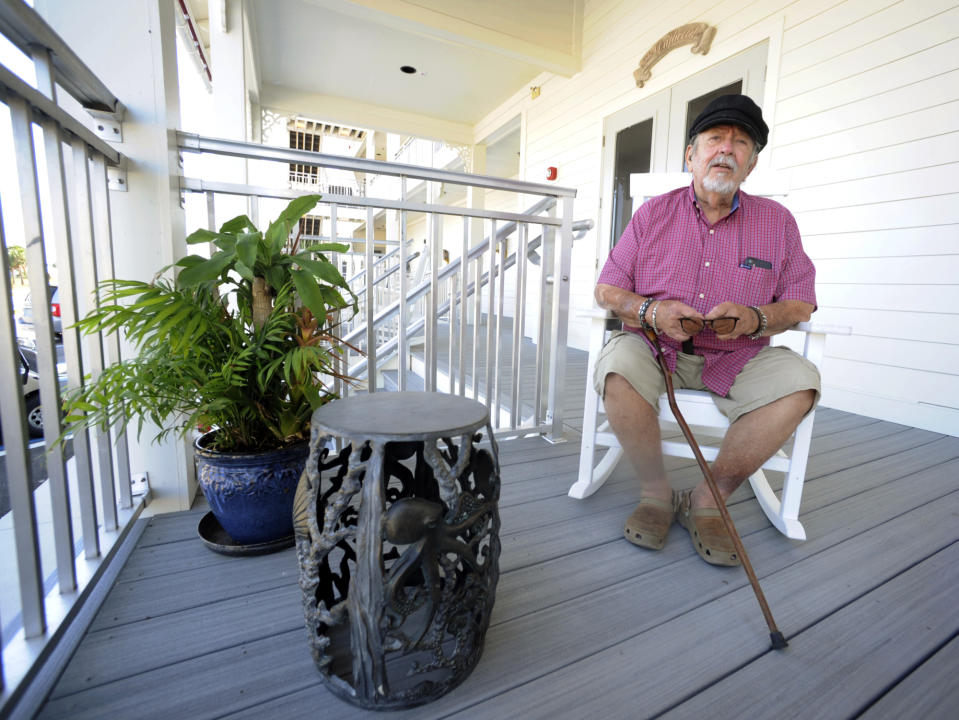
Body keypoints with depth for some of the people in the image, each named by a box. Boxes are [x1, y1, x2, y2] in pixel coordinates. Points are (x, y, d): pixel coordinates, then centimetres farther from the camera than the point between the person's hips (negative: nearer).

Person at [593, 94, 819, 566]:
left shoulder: (777, 221, 6)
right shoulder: (653, 213, 3)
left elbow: (801, 304, 7)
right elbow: (606, 290, 1)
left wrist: (754, 319, -16)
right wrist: (650, 311, -19)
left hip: (738, 357, 2)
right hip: (655, 349, -1)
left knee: (799, 379, -25)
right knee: (617, 366, -33)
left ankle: (708, 499, -8)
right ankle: (656, 493, -9)